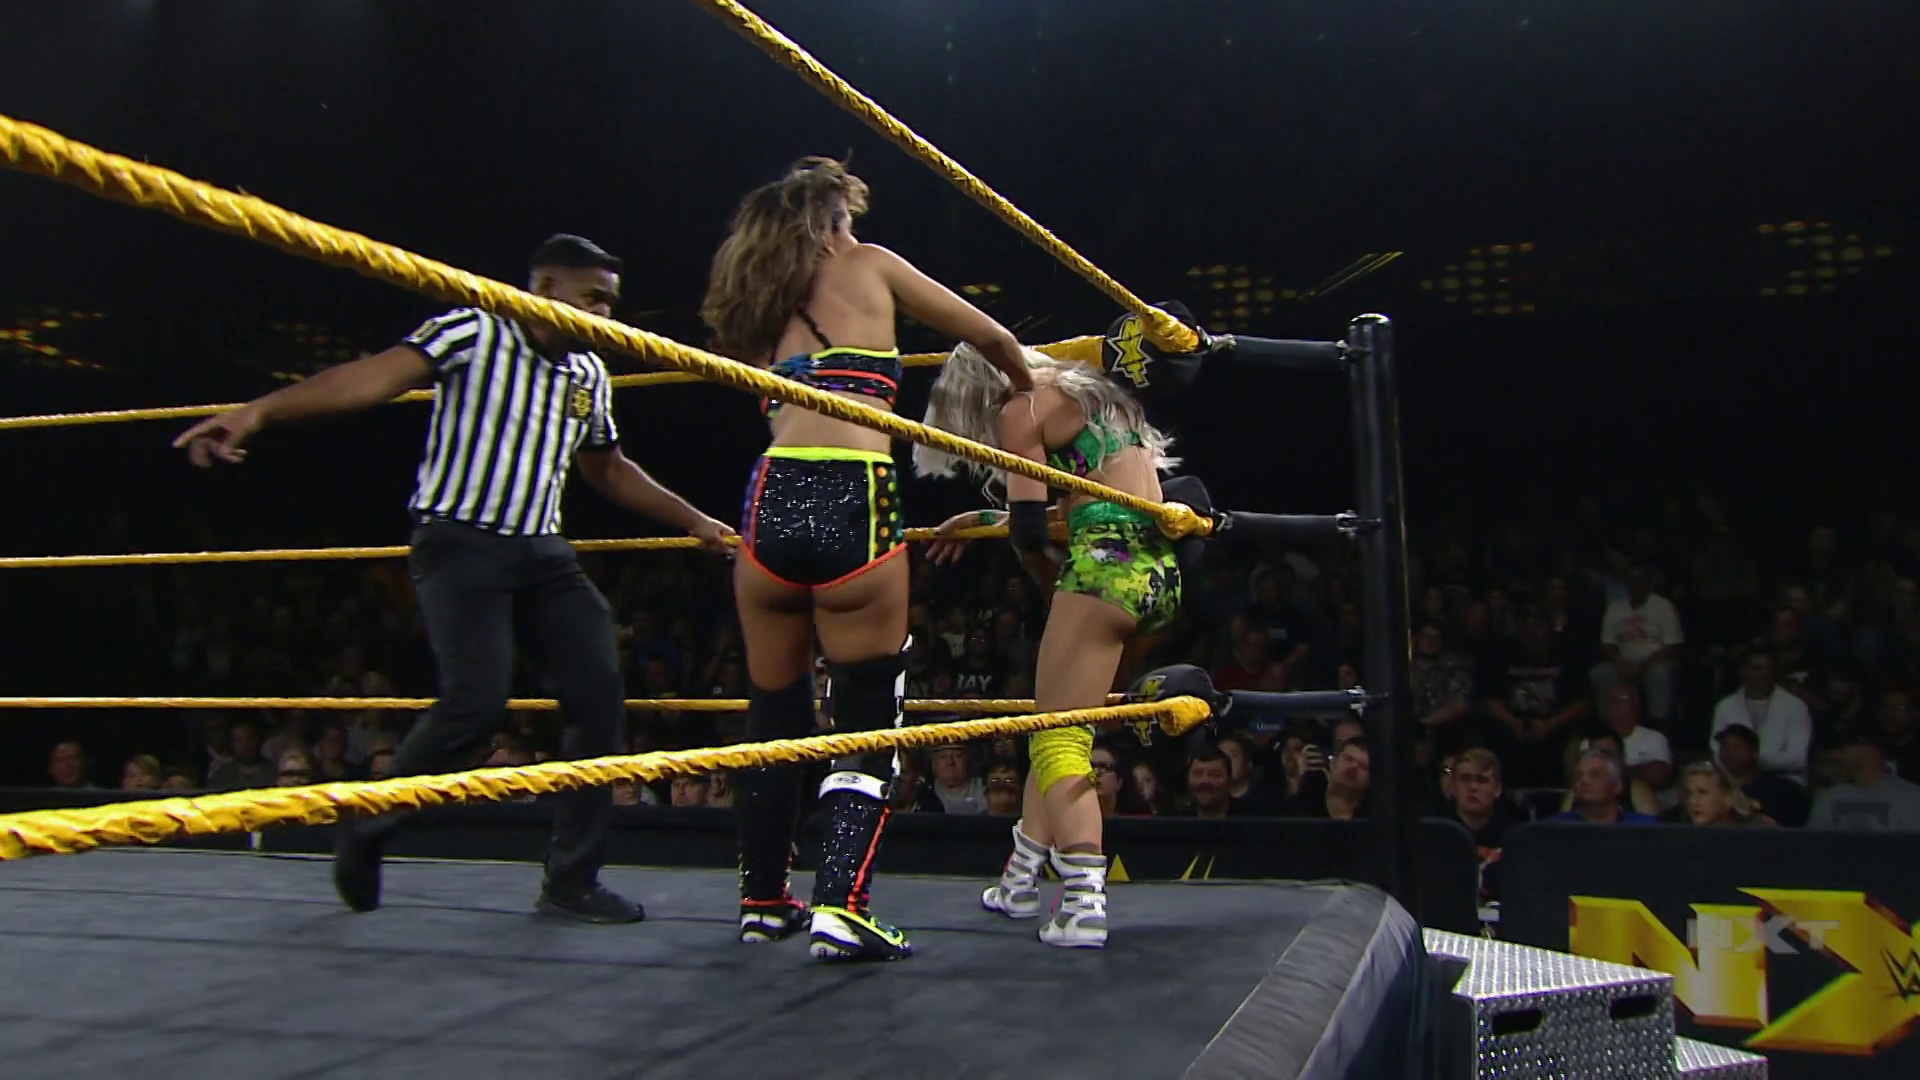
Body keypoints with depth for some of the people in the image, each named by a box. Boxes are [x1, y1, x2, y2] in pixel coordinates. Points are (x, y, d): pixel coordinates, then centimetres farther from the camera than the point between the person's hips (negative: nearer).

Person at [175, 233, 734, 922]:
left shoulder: (590, 375, 12)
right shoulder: (475, 334, -8)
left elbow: (608, 470, 27)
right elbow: (375, 375, -22)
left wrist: (694, 521, 27)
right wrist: (261, 411, -35)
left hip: (540, 552, 7)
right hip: (460, 542, -7)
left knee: (601, 696, -5)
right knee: (477, 702, -20)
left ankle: (572, 881, 5)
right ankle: (365, 827, 8)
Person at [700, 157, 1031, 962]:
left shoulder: (761, 308, 27)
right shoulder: (868, 266, 15)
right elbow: (991, 337, 20)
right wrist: (1028, 389, 42)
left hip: (771, 503, 5)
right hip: (851, 505, -4)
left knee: (772, 709, 17)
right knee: (868, 718, 4)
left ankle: (763, 900, 27)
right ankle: (842, 906, -7)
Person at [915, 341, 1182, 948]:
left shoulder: (1019, 408, 3)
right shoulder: (1096, 396, 29)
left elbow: (1029, 531, -4)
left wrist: (1054, 588, 13)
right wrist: (981, 519, 45)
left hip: (1109, 564, -9)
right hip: (1161, 573, 9)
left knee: (1058, 737, -8)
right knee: (1059, 727, 17)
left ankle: (1085, 907, -18)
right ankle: (1022, 880, 23)